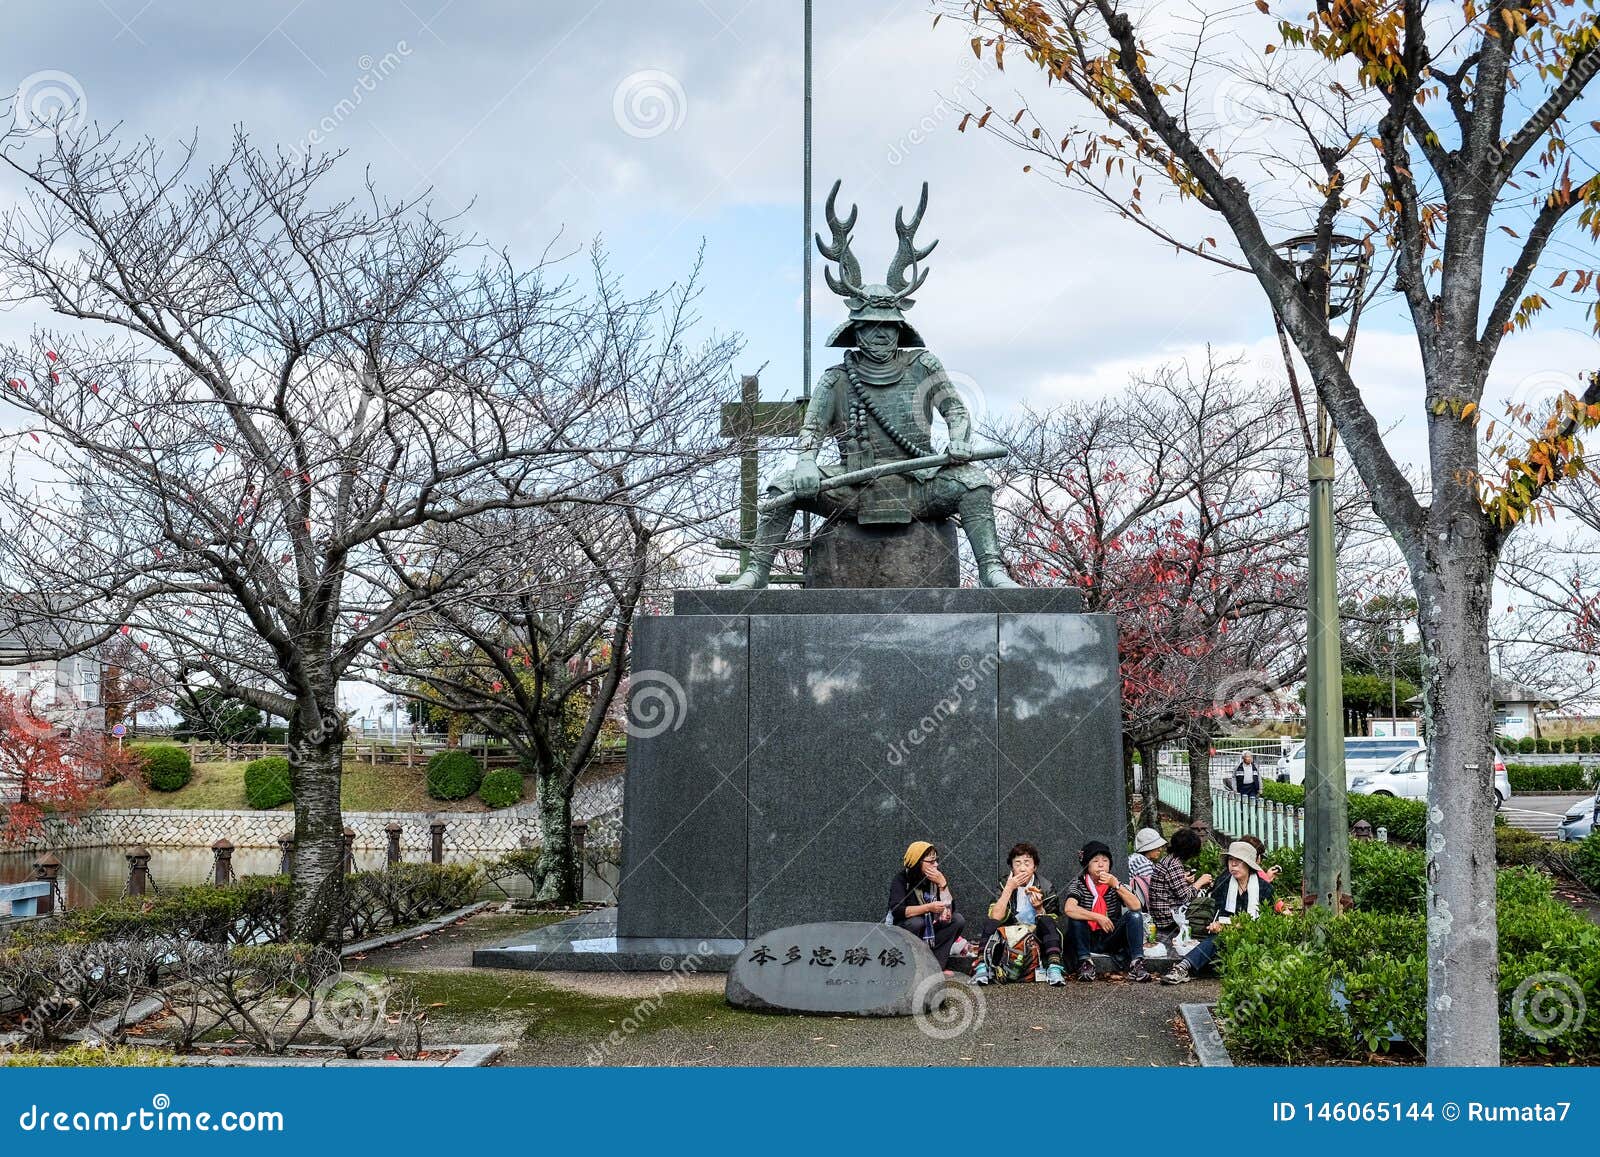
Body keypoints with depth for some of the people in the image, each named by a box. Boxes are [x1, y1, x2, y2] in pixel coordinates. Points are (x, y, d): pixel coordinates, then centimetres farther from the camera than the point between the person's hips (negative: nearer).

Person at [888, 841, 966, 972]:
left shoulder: (936, 878, -3)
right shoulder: (901, 879, -16)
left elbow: (949, 909, -11)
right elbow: (897, 911, -31)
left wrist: (942, 884, -24)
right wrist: (929, 907, -38)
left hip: (929, 929, 6)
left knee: (958, 920, -12)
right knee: (916, 922, -36)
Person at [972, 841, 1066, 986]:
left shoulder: (1046, 889, -4)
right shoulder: (1004, 885, -2)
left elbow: (1051, 927, -7)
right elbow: (995, 918, -17)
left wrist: (1039, 909, -25)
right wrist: (1009, 889, -22)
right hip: (1009, 940, 1)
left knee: (1048, 921, -27)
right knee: (988, 921, -23)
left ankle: (1054, 968, -39)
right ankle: (982, 967, -34)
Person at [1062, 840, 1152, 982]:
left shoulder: (1115, 884, 3)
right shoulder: (1079, 884, -5)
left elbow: (1136, 906, -14)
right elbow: (1068, 909, -26)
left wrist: (1116, 885, -23)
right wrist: (1098, 918, -29)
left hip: (1112, 939, 2)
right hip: (1088, 940, -2)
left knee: (1135, 916, -19)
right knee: (1075, 917, -28)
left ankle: (1136, 964, -28)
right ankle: (1085, 963, -25)